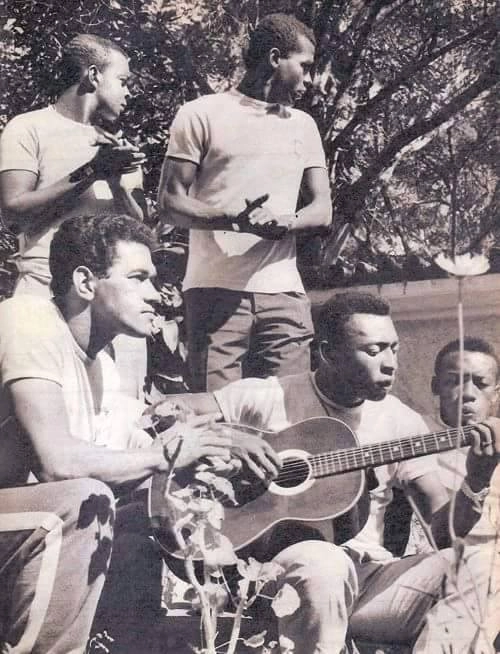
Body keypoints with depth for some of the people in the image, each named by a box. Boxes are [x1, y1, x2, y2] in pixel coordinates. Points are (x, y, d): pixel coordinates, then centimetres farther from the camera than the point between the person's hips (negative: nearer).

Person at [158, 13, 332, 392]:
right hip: (217, 290, -4)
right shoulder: (203, 114, 5)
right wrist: (231, 218, -18)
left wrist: (287, 222, -11)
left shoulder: (304, 126, 19)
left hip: (284, 291, 4)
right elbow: (169, 204, 0)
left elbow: (323, 209, 13)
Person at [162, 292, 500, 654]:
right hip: (276, 565, -2)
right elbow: (161, 413, -3)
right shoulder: (268, 399, -3)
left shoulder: (402, 422, 4)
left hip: (368, 577, 3)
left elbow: (445, 532, 2)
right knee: (323, 564, -37)